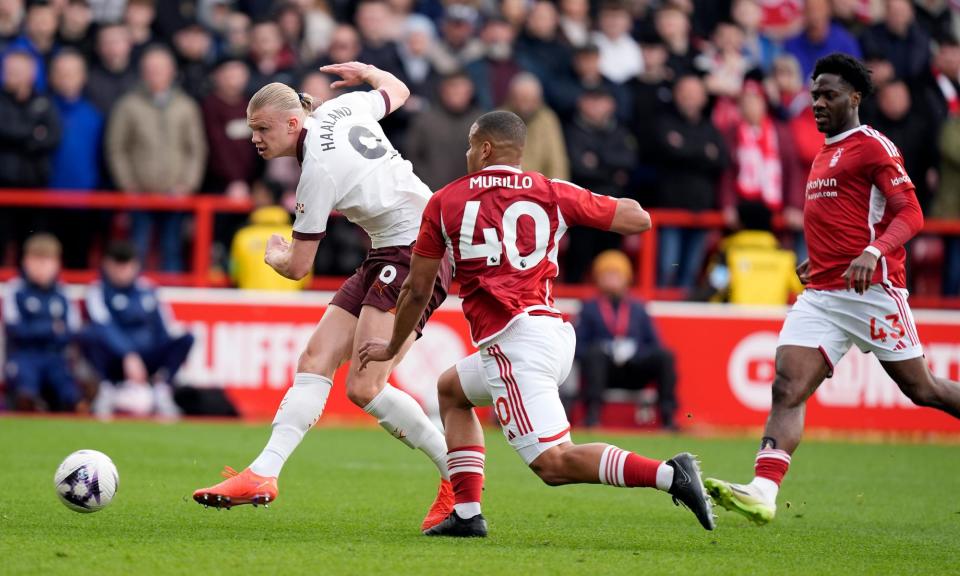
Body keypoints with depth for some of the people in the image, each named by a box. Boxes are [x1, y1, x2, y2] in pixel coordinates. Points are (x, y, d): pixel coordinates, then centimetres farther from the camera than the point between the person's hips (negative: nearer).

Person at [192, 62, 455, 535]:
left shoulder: (319, 168, -19)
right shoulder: (346, 107, 4)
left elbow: (297, 268, -11)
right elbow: (397, 90, 27)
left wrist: (273, 255, 11)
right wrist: (365, 71, 46)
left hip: (415, 254, -10)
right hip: (385, 258, 10)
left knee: (364, 388, -16)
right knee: (315, 362, -1)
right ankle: (262, 475, -9)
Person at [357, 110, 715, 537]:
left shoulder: (445, 202, 5)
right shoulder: (553, 193, 10)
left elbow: (418, 291, 13)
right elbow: (638, 220, 12)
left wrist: (392, 348, 29)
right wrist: (621, 205, 36)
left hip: (512, 339, -7)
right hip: (557, 335, 7)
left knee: (553, 463, -12)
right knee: (452, 390, 29)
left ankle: (669, 475, -29)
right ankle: (466, 513, 19)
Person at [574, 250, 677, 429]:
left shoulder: (637, 309, 20)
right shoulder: (590, 308, 12)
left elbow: (655, 346, 13)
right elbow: (577, 346, 1)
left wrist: (633, 350, -8)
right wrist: (608, 351, -15)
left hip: (635, 372, 2)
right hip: (603, 369, -2)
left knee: (665, 356, -22)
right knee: (594, 352, -34)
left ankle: (667, 415, -27)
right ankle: (593, 413, -39)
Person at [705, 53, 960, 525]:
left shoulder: (873, 146, -5)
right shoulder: (824, 154, 21)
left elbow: (910, 213, -13)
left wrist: (873, 252, -28)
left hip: (872, 290, -7)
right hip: (821, 293, 7)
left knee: (922, 389, 1)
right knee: (787, 389, -11)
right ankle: (763, 492, -23)